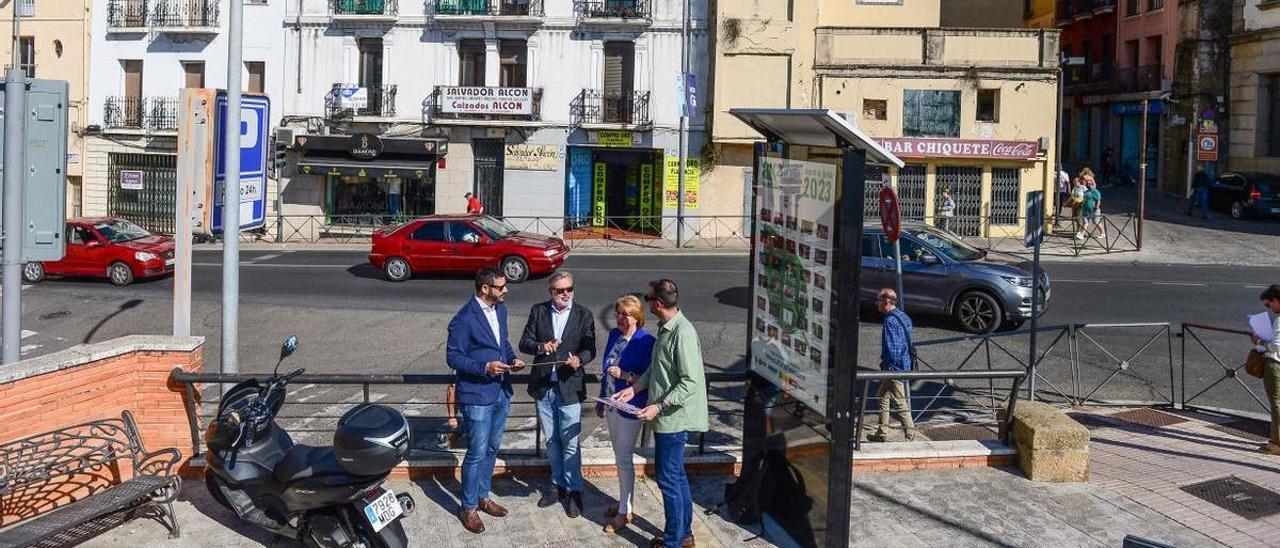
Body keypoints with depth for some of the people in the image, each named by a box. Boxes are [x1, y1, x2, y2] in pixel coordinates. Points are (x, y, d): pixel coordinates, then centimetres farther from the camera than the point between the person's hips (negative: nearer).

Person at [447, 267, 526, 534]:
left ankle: (483, 497, 35)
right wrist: (485, 367, -25)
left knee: (492, 449, 19)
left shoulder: (500, 309, 6)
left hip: (501, 392, 8)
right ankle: (468, 509, 14)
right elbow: (453, 357, -14)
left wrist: (513, 358, -1)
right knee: (477, 454, 0)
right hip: (477, 396, -8)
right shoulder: (464, 319, -19)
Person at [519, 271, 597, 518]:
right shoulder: (538, 311, 3)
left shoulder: (584, 315, -2)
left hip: (569, 387, -3)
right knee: (551, 441, 15)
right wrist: (541, 346, -22)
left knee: (570, 442, 0)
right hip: (543, 386, 3)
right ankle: (558, 485, 29)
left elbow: (590, 349, -4)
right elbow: (524, 342, -1)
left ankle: (574, 490, 13)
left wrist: (579, 359, -26)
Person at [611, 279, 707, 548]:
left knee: (668, 479, 1)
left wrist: (658, 407, -24)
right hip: (667, 417, 10)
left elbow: (690, 382, -24)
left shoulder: (683, 334, -23)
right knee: (677, 477, 18)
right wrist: (634, 388, 9)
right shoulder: (665, 328, 7)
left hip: (673, 418, -10)